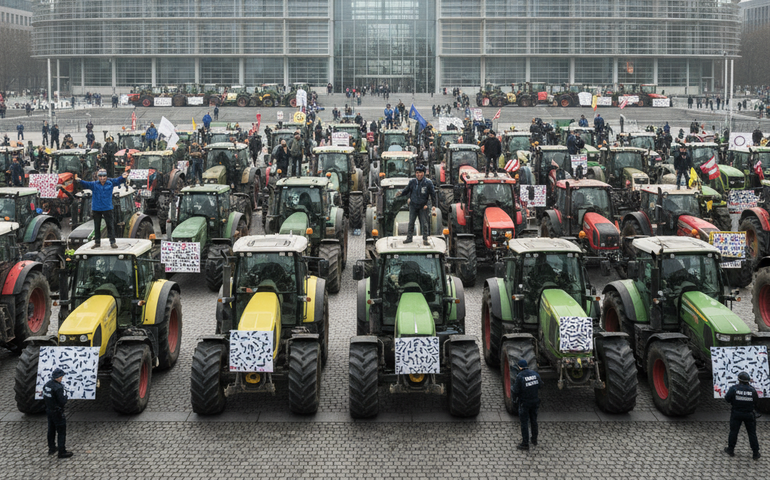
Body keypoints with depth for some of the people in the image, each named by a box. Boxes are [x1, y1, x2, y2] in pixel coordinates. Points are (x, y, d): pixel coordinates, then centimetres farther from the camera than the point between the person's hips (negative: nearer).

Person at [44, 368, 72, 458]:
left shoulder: (47, 384, 1)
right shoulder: (58, 388, -26)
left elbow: (44, 398, 10)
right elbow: (63, 402, -25)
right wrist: (65, 394, -9)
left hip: (49, 410, 8)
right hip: (57, 413, -8)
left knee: (51, 430, 21)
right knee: (61, 432, 2)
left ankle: (51, 448, 35)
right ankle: (62, 452, 7)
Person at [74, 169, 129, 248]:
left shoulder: (110, 183, 2)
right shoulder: (94, 184, 1)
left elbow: (118, 180, -5)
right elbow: (86, 184, -8)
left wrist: (123, 177, -27)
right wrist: (80, 181, -29)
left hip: (107, 208, -1)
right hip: (96, 209, 1)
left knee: (110, 225, -2)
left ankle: (112, 242, 3)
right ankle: (97, 242, 19)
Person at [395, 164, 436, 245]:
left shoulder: (428, 183, -6)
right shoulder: (412, 182, -2)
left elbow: (433, 194, 0)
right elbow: (406, 190, 6)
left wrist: (434, 205, -4)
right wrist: (400, 193, -16)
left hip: (423, 206, -2)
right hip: (413, 205, 2)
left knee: (424, 223, 0)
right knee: (411, 222, 6)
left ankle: (425, 239, 8)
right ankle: (409, 238, 15)